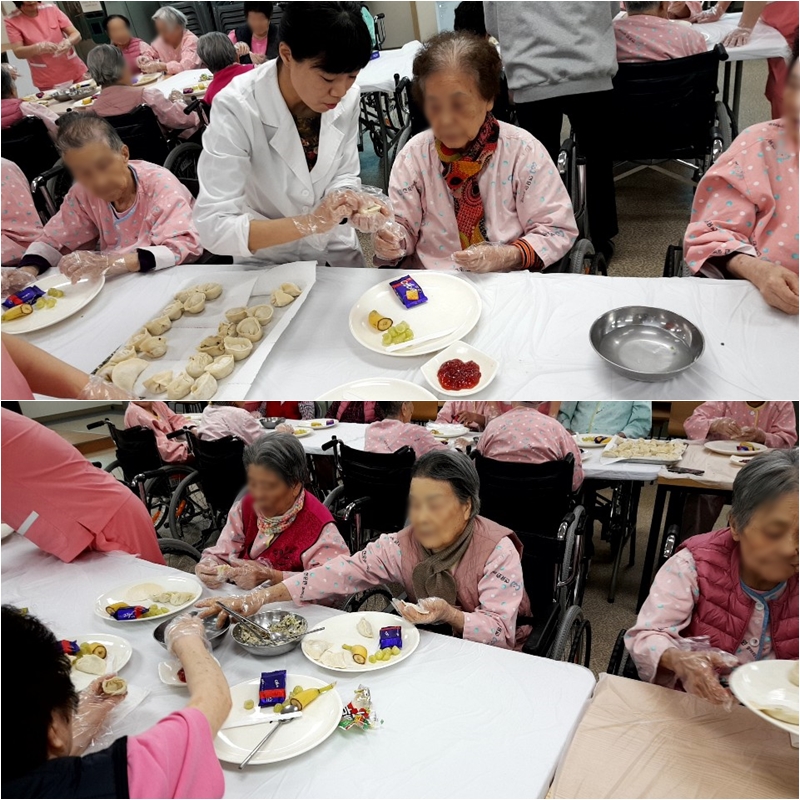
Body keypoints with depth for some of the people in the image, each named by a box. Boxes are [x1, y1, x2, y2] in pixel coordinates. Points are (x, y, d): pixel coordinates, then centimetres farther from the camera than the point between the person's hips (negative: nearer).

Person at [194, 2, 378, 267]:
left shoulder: (347, 98, -14)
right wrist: (310, 223, -36)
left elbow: (344, 175, 1)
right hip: (267, 263, -2)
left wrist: (349, 201, -21)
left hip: (337, 253, 2)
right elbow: (214, 228, -28)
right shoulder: (236, 108, -25)